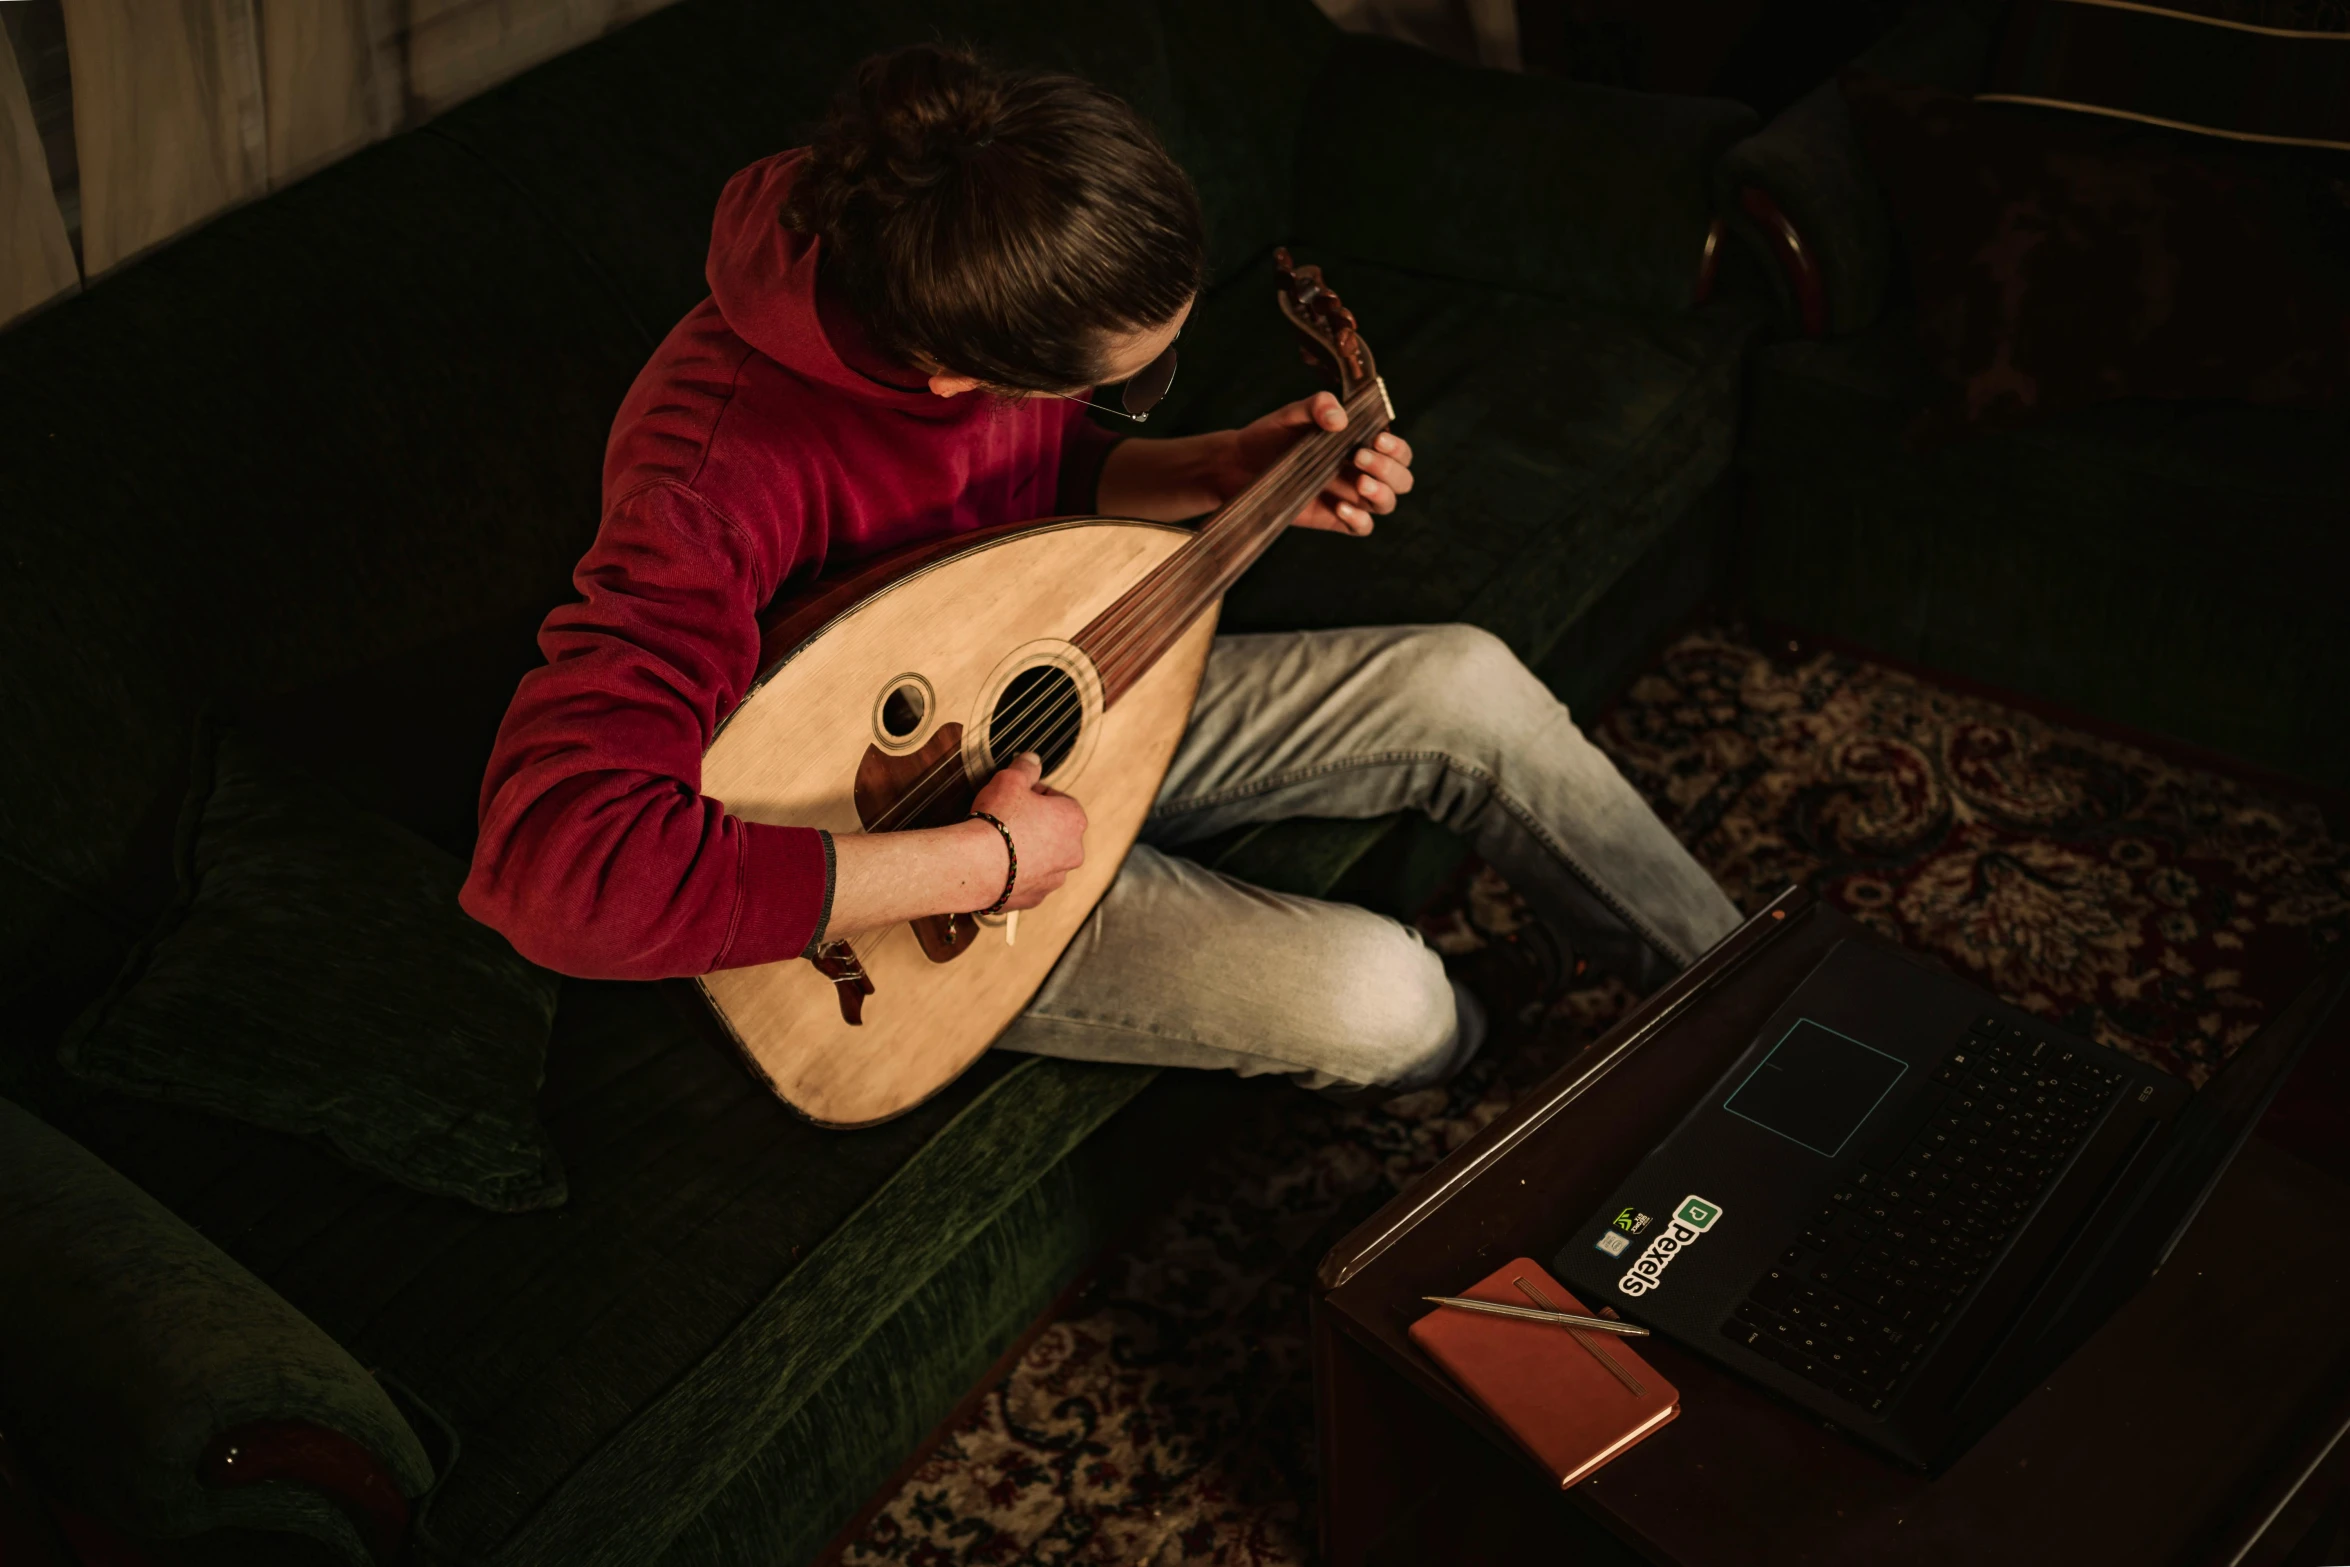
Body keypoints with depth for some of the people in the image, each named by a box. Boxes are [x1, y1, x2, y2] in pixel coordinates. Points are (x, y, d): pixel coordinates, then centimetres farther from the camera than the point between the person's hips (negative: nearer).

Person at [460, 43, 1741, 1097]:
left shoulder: (972, 270, -16)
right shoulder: (718, 466, -39)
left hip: (1048, 696, 7)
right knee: (1380, 1003, -20)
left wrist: (1220, 474, -10)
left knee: (1466, 687, 0)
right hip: (895, 878, -7)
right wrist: (982, 861, -43)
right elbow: (552, 861, -49)